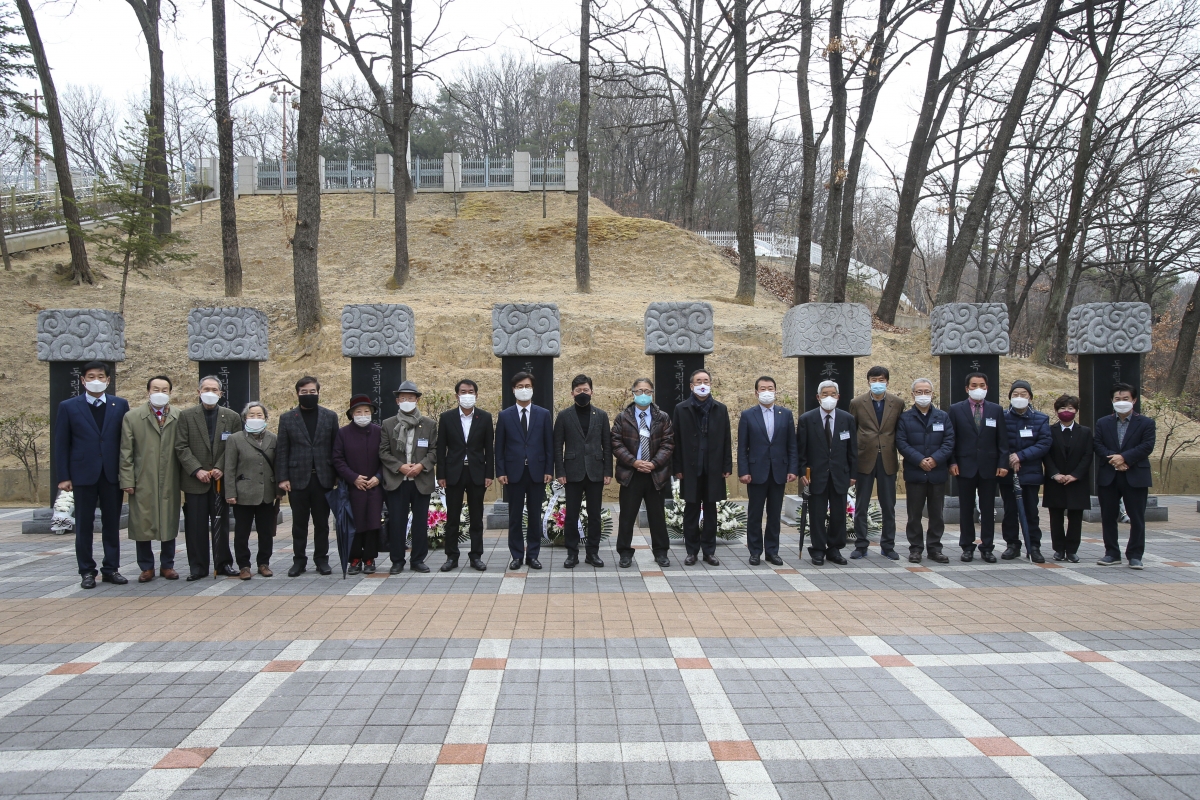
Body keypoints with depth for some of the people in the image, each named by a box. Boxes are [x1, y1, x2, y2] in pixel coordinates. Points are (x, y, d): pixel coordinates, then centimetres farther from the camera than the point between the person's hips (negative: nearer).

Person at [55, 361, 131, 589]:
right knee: (84, 525, 5)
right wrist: (64, 476, -4)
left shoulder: (120, 405, 5)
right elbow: (62, 444, 1)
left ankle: (111, 568, 15)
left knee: (112, 524, 7)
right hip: (83, 474, -1)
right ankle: (87, 571, 13)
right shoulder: (68, 407, 2)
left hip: (112, 474, 1)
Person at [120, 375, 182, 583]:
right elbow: (126, 453, 1)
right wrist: (127, 481, -5)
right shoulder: (132, 417, 3)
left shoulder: (178, 419, 4)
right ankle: (146, 567, 15)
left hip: (169, 483, 1)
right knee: (142, 526, 4)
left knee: (169, 525, 8)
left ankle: (167, 565, 20)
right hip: (143, 483, -1)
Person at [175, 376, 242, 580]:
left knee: (221, 524, 7)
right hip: (195, 480, -1)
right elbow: (181, 447, -2)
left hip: (221, 479, 1)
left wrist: (221, 469, -10)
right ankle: (198, 567, 9)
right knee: (196, 526, 1)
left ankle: (223, 563, 16)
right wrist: (197, 470, -12)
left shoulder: (232, 417, 6)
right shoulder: (186, 416, 3)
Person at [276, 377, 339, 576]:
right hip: (297, 478, 0)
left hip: (323, 478, 0)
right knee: (299, 523, 5)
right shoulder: (286, 418, 6)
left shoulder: (330, 417, 6)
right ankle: (299, 560, 13)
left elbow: (336, 448, 4)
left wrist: (337, 476, -1)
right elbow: (282, 450, 2)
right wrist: (282, 478, -5)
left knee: (321, 522, 6)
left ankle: (321, 558, 15)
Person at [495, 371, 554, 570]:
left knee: (535, 516, 5)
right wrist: (500, 471, -3)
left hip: (537, 472, 0)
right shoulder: (504, 416, 4)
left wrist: (549, 470, -2)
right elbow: (499, 447, 3)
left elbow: (549, 445, 4)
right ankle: (517, 555, 13)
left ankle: (533, 554, 14)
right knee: (515, 516, 5)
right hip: (514, 472, 0)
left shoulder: (543, 414, 5)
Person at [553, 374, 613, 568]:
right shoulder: (564, 415, 2)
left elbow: (607, 445, 6)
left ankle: (593, 553, 15)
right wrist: (560, 472, -5)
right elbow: (558, 446, 1)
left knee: (594, 515, 6)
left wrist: (608, 472, 0)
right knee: (571, 516, 3)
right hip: (573, 472, -1)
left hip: (595, 472, 1)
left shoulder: (601, 415, 6)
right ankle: (572, 553, 11)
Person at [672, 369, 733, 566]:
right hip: (690, 468, -1)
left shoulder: (721, 409, 6)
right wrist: (677, 468, -5)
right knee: (691, 511, 5)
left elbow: (726, 440, 5)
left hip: (713, 469, 1)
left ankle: (709, 550, 15)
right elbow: (676, 441, 0)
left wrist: (727, 467, 0)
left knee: (710, 511, 7)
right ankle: (692, 551, 13)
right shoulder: (681, 409, 1)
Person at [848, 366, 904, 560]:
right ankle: (861, 545, 14)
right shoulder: (857, 403, -1)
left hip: (888, 460, 1)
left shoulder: (898, 403, 2)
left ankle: (888, 546, 19)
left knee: (889, 507, 8)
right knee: (861, 507, 5)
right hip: (864, 460, -1)